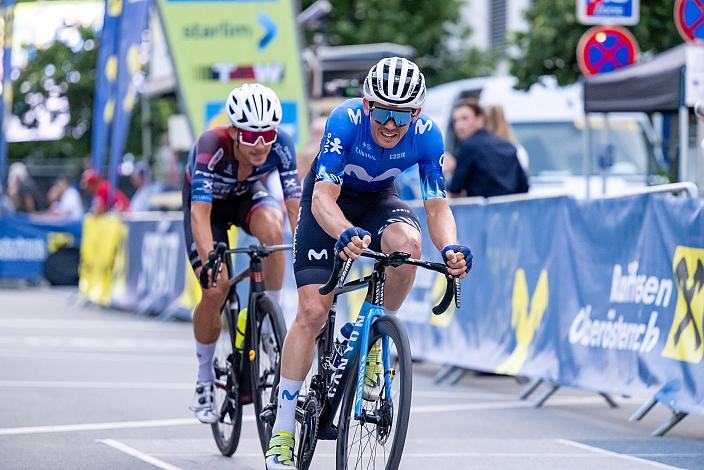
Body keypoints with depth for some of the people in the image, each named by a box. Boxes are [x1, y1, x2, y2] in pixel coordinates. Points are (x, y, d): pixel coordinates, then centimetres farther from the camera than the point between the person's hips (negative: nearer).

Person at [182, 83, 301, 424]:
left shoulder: (280, 145, -30)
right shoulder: (212, 145, -38)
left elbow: (295, 204, -30)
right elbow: (200, 211, -44)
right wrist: (209, 261, -57)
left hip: (247, 195, 2)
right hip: (209, 203, -2)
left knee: (273, 230, -34)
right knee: (216, 290, -17)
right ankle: (204, 381, 5)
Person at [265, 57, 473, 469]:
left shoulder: (427, 135, -26)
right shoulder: (346, 120, -34)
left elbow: (437, 205, -24)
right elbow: (323, 197, -40)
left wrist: (450, 246, -46)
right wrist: (345, 234, -61)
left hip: (379, 199, 2)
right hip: (331, 199, -2)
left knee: (407, 243, -34)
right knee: (312, 312, -13)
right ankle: (282, 430, -5)